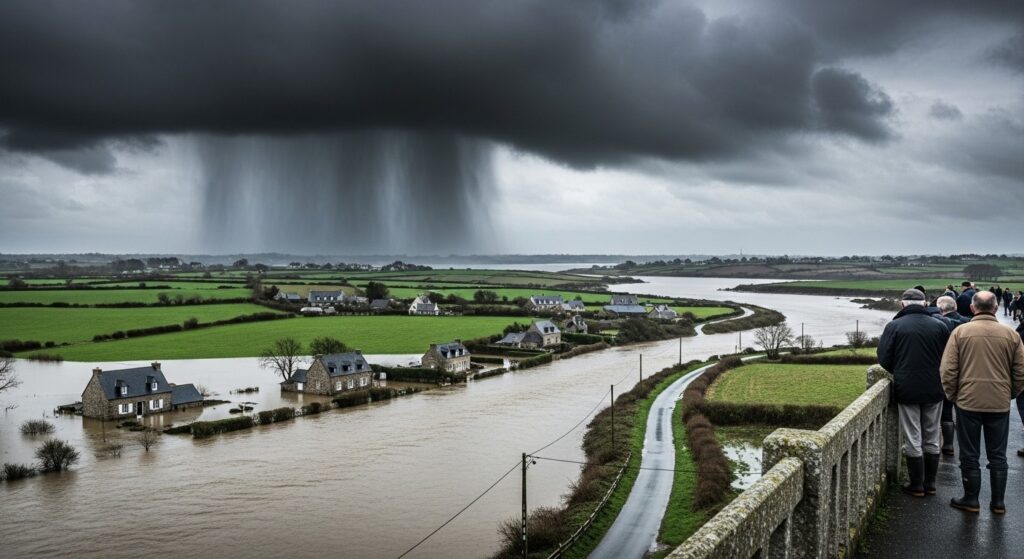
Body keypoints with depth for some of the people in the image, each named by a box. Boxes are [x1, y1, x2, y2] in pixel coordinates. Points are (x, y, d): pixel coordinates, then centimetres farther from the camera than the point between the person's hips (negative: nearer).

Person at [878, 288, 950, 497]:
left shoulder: (894, 326, -10)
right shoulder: (940, 326, -3)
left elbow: (884, 359, -8)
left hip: (907, 390, -2)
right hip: (934, 390, 3)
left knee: (913, 440, 6)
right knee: (931, 439, 14)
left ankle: (917, 485, 11)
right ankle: (930, 483, 21)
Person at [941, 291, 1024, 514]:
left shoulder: (960, 332, -8)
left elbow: (947, 370, -8)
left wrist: (952, 395, 6)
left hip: (968, 402, -2)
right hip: (1000, 404, 2)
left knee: (969, 455, 9)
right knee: (998, 455, 13)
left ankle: (971, 500, 17)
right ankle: (998, 502, 19)